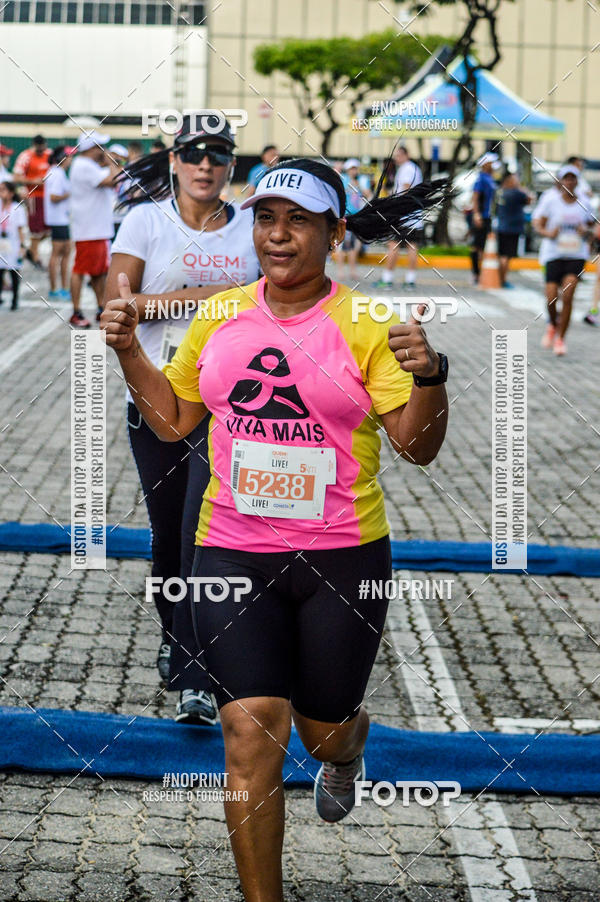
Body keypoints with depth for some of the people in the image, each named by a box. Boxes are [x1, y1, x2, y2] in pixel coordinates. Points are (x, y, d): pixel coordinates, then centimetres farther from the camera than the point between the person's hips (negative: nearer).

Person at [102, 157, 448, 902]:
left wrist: (428, 377, -26)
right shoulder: (218, 317, 4)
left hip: (344, 554, -1)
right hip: (233, 550, 2)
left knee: (323, 729, 14)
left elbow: (417, 445, -9)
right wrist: (130, 352, 2)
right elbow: (173, 419, 15)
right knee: (250, 729, -10)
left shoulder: (367, 326, -7)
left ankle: (348, 743, 54)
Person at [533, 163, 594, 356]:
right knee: (551, 299, -8)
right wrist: (548, 233, -23)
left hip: (576, 255, 1)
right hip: (553, 253, -1)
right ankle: (552, 324, 27)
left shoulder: (583, 203, 5)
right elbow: (538, 224, -2)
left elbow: (589, 223, 19)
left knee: (568, 296, -13)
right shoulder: (550, 199, -3)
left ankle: (560, 338, 1)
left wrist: (585, 231, -4)